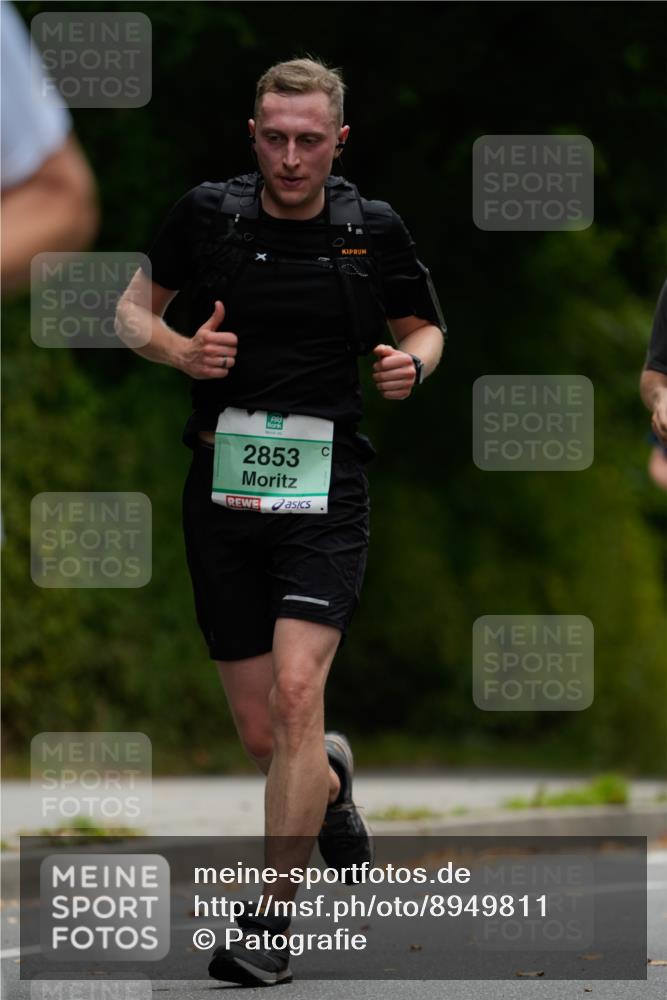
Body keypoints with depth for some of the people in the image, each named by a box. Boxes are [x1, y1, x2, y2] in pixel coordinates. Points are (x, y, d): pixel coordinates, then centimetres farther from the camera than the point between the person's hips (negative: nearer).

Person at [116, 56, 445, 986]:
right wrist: (178, 349, -8)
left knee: (297, 691, -20)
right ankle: (331, 784, 43)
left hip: (325, 490, -2)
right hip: (222, 487, 2)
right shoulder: (206, 214, -1)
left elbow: (424, 326, 15)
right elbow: (132, 305, 13)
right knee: (261, 733, 5)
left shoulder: (373, 229, 0)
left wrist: (413, 363, -8)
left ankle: (274, 919, -15)